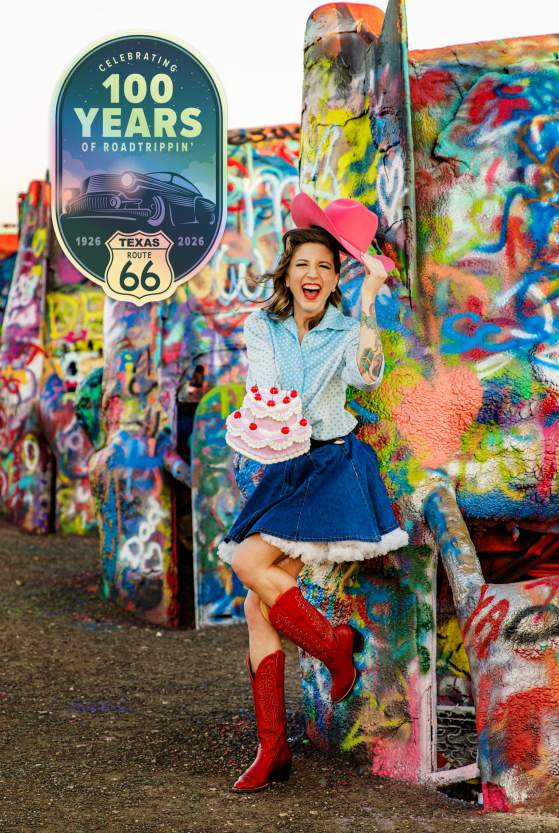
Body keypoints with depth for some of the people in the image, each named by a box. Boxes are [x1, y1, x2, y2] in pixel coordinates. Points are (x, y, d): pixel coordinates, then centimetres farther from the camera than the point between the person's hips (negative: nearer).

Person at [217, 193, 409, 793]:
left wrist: (369, 300, -21)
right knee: (258, 607, -4)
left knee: (249, 561, -22)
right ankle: (272, 748, 2)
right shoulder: (261, 328, 9)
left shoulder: (347, 331, 1)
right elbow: (265, 389, -4)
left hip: (331, 467, -4)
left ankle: (332, 642, 1)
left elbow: (366, 377, -20)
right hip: (279, 470, 4)